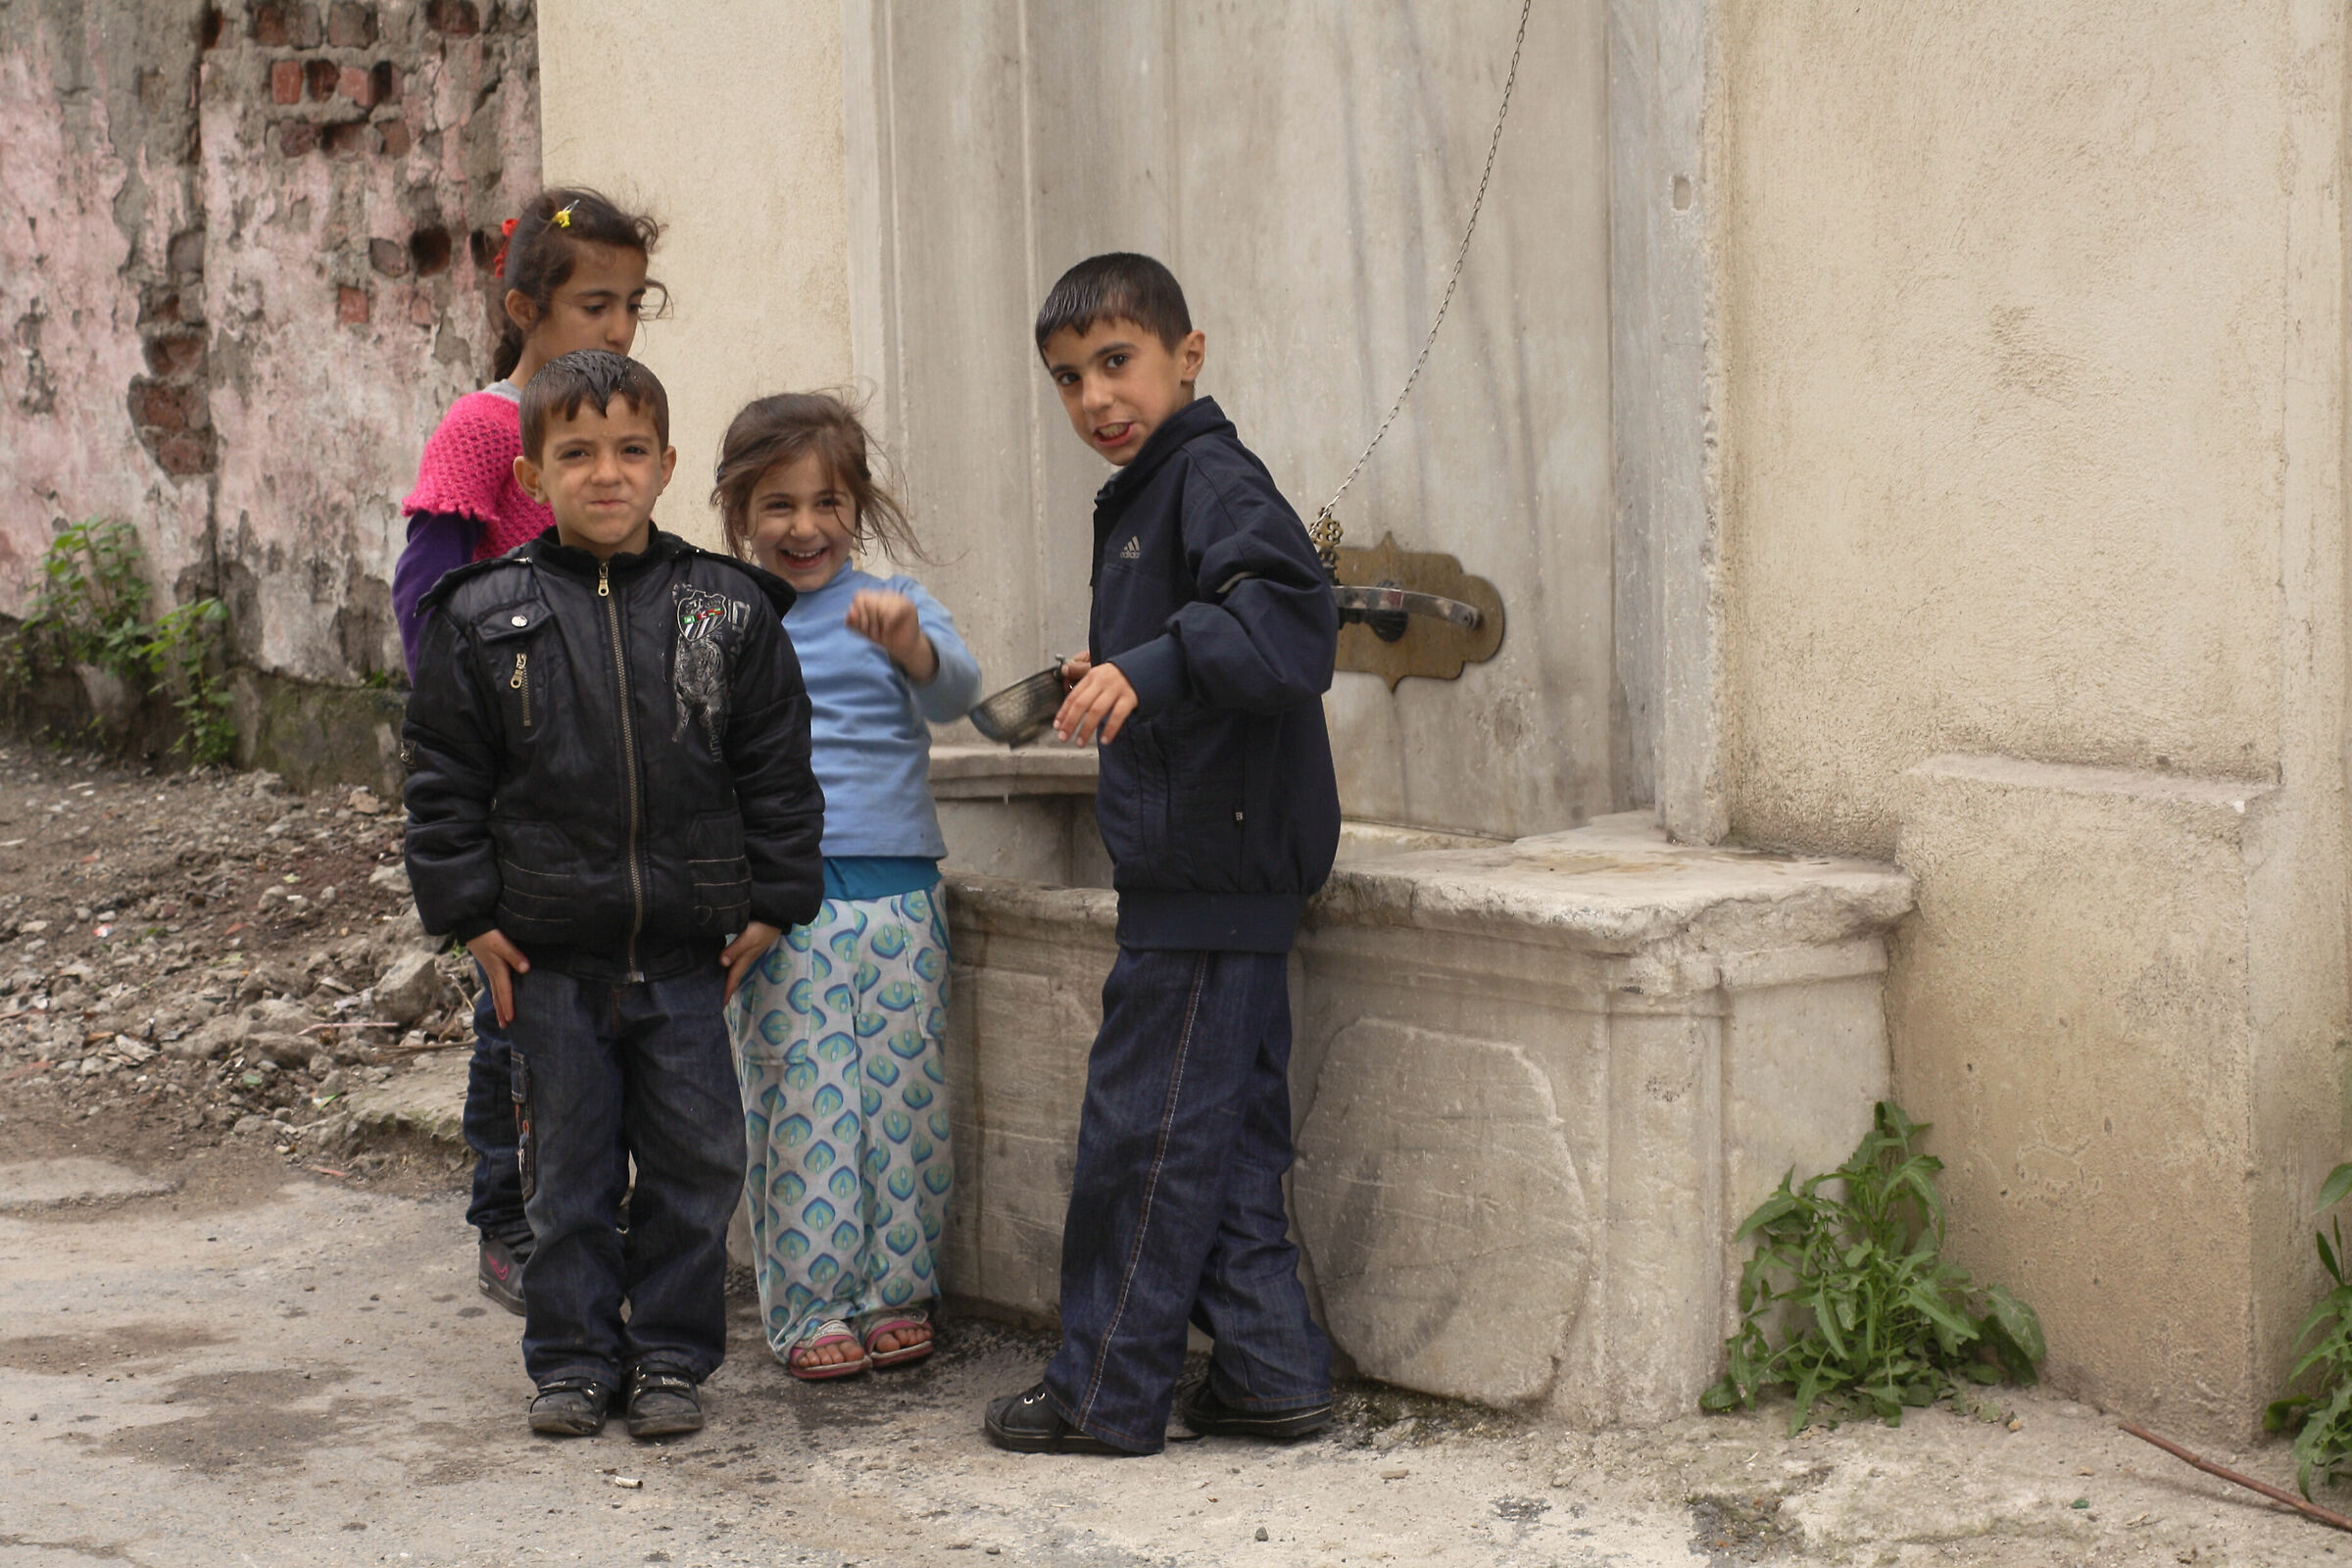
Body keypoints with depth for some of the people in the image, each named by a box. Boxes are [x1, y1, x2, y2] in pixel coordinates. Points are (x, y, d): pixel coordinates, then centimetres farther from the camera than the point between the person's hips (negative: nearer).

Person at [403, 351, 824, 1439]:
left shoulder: (730, 609, 2)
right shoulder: (482, 616, -1)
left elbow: (775, 769, 5)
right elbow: (444, 778, 3)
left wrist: (771, 902, 1)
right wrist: (469, 912, -2)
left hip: (689, 947, 1)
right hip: (549, 952, 0)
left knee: (694, 1164, 5)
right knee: (568, 1170, 8)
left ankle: (671, 1356, 19)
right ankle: (573, 1359, 20)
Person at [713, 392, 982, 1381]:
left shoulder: (895, 606, 6)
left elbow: (954, 694, -12)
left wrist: (907, 641, -34)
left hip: (896, 891, 1)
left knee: (903, 1097, 5)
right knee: (802, 1104, -1)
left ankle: (895, 1293, 18)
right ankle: (812, 1309, 9)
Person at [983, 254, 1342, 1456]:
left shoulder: (1214, 479, -11)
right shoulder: (1145, 495, 20)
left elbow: (1289, 617, -29)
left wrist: (1154, 666, -38)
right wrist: (1107, 683, 22)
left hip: (1211, 871, -11)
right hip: (1210, 872, 11)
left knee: (1145, 1129, -4)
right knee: (1225, 1133, 12)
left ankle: (1106, 1393, 3)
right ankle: (1268, 1373, 16)